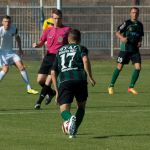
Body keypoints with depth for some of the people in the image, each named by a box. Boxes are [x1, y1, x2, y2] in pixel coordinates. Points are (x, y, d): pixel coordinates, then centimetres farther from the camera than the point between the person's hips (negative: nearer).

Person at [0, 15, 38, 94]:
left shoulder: (13, 29, -4)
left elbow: (17, 37, 18)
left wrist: (20, 49, 18)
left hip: (10, 51, 5)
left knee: (21, 66, -6)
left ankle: (29, 88, -2)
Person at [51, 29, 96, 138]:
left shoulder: (60, 51, 28)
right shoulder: (81, 48, 18)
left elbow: (53, 72, 23)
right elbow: (85, 60, -7)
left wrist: (57, 91, 26)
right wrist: (90, 77, -2)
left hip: (64, 82, 1)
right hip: (80, 80, -1)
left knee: (64, 110, -2)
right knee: (81, 106, 20)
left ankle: (70, 118, -39)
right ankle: (73, 131, 4)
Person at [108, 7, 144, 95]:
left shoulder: (140, 25, 10)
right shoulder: (127, 23, -4)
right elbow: (118, 33, -3)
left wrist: (140, 42, 1)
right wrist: (122, 38, -22)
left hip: (135, 49, 4)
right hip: (125, 48, -4)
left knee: (138, 67, -8)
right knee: (119, 67, -2)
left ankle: (131, 87, 4)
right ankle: (111, 86, 12)